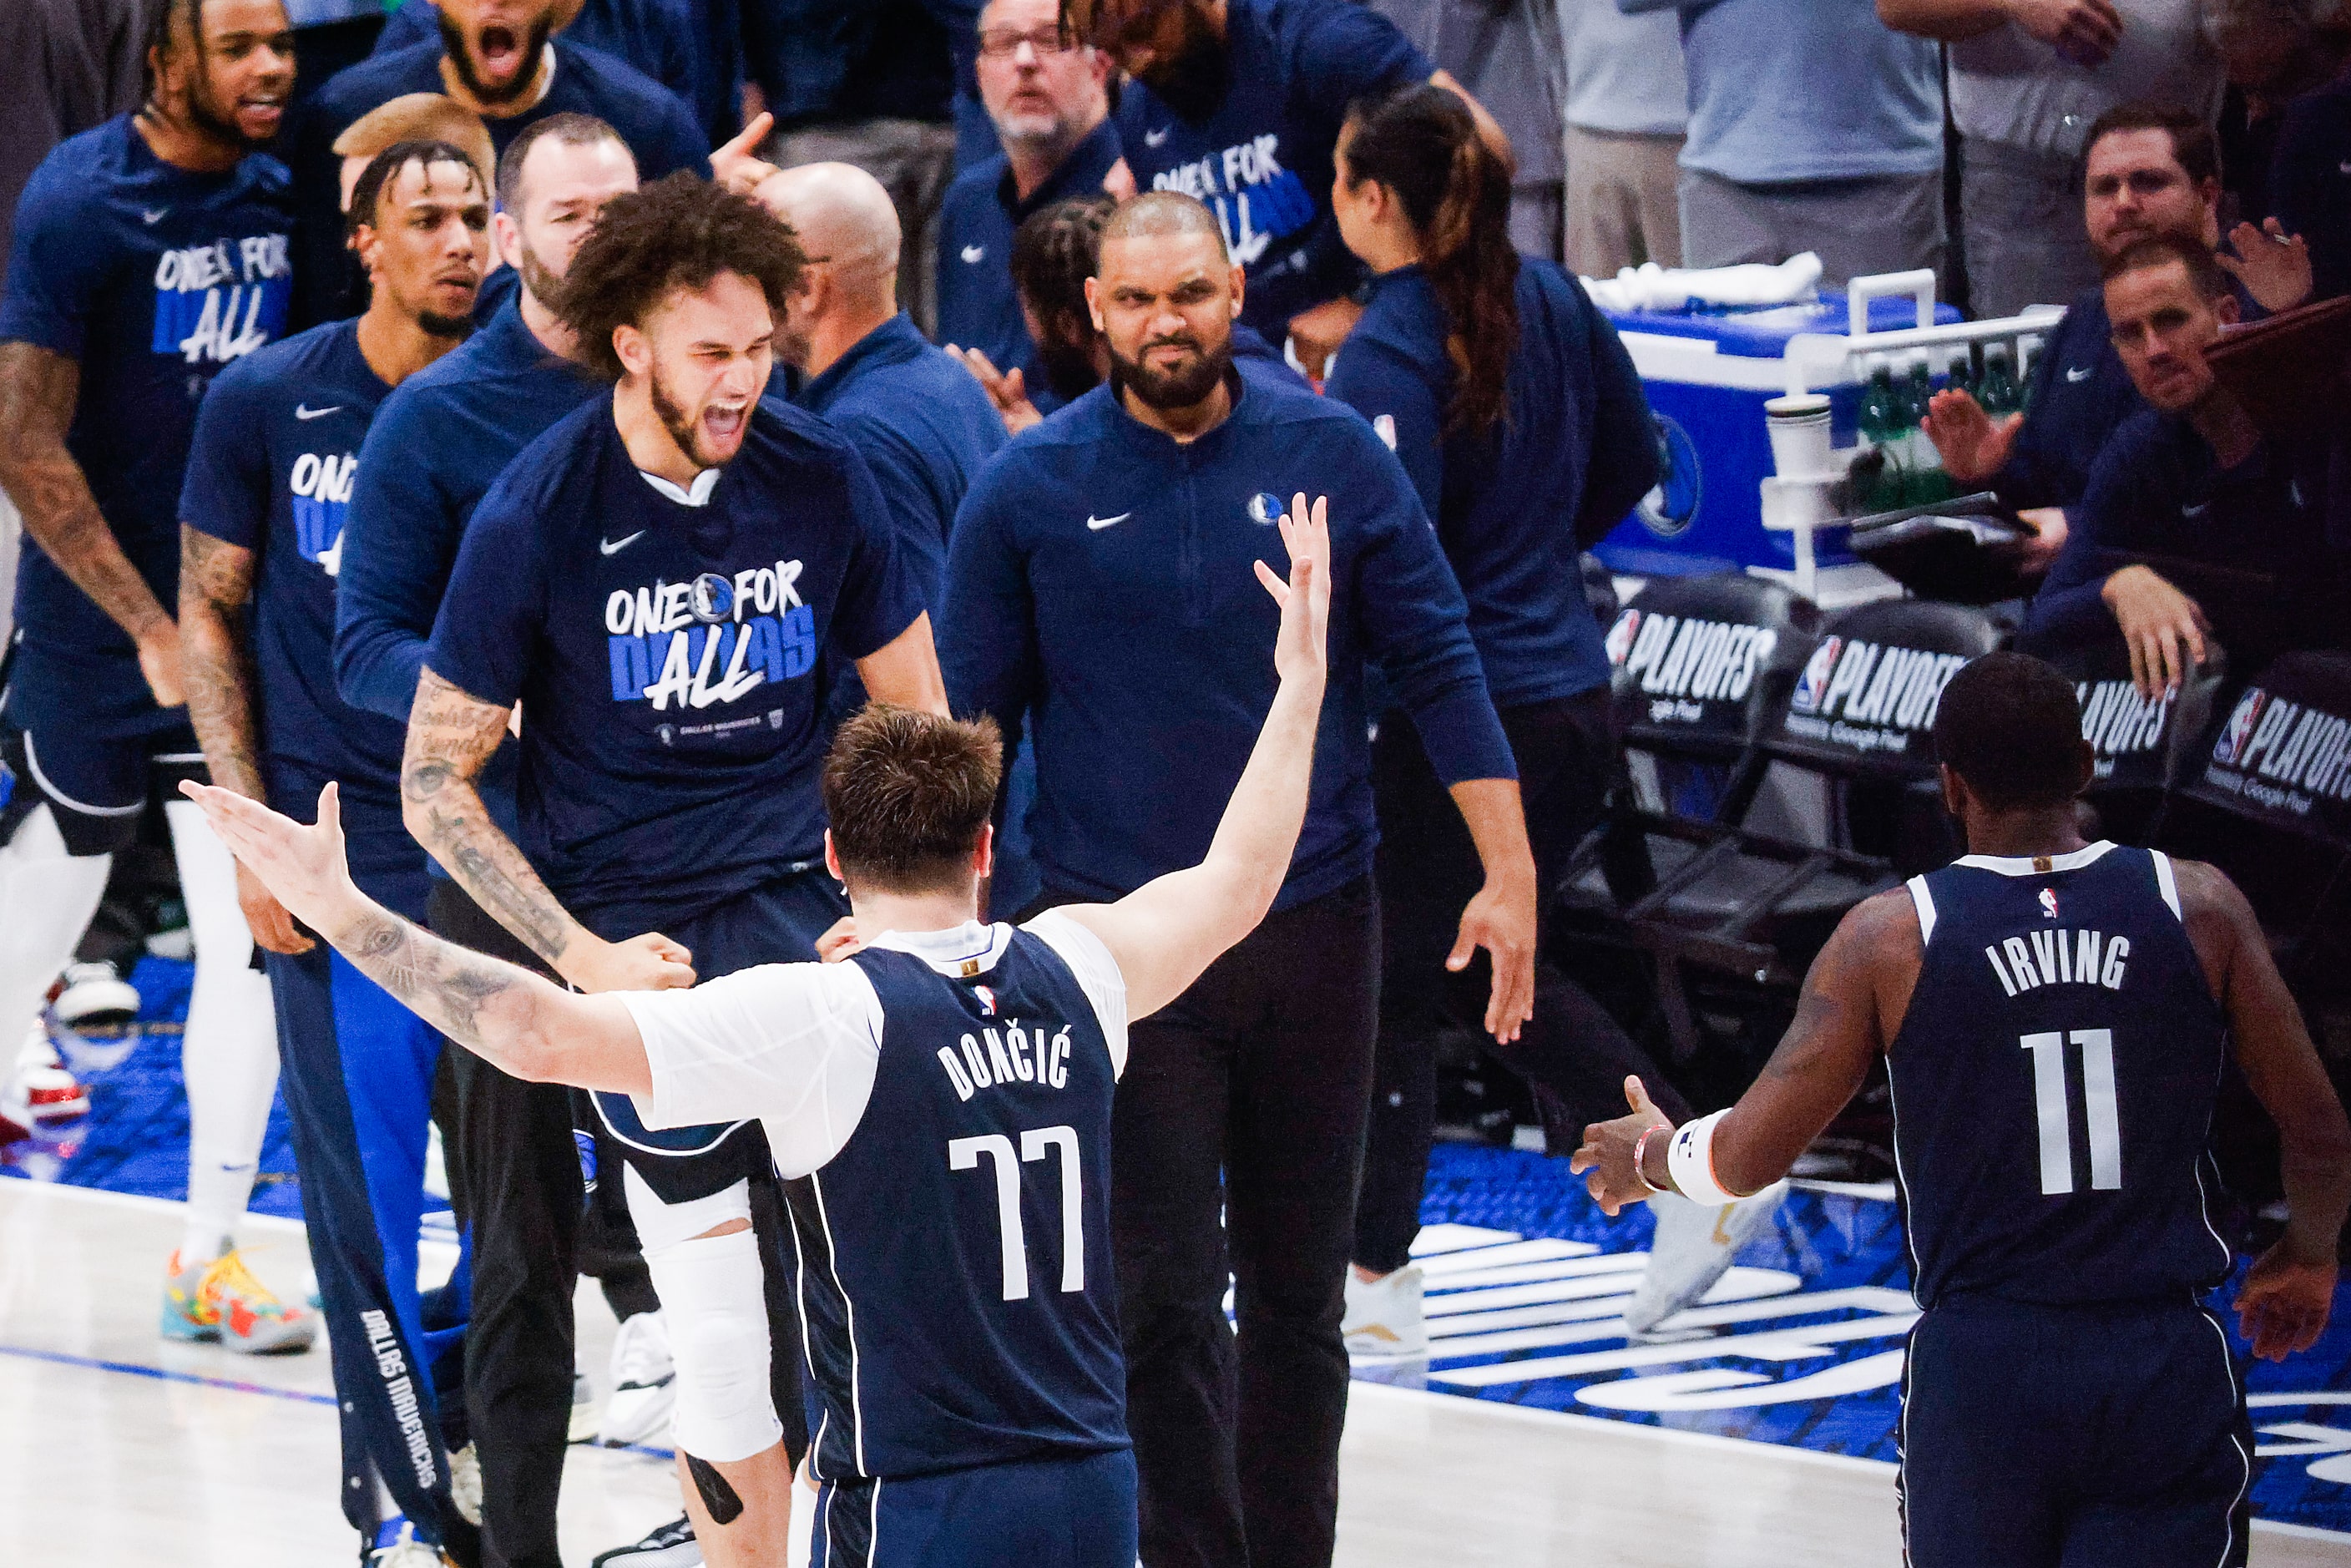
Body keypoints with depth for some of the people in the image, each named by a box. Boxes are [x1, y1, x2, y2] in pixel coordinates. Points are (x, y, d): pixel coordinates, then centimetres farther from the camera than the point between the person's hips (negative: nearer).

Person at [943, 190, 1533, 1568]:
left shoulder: (1333, 453, -1)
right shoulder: (1033, 487, -2)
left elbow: (1439, 665, 2)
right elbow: (971, 718, 5)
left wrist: (1508, 875, -3)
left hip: (1313, 924, 1)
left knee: (1298, 1290, 10)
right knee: (1165, 1298, -3)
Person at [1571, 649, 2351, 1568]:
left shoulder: (1890, 937, -2)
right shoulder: (2199, 907, 0)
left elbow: (1749, 1157, 3)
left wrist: (1651, 1157, 26)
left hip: (1979, 1369, 0)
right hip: (2169, 1371, 0)